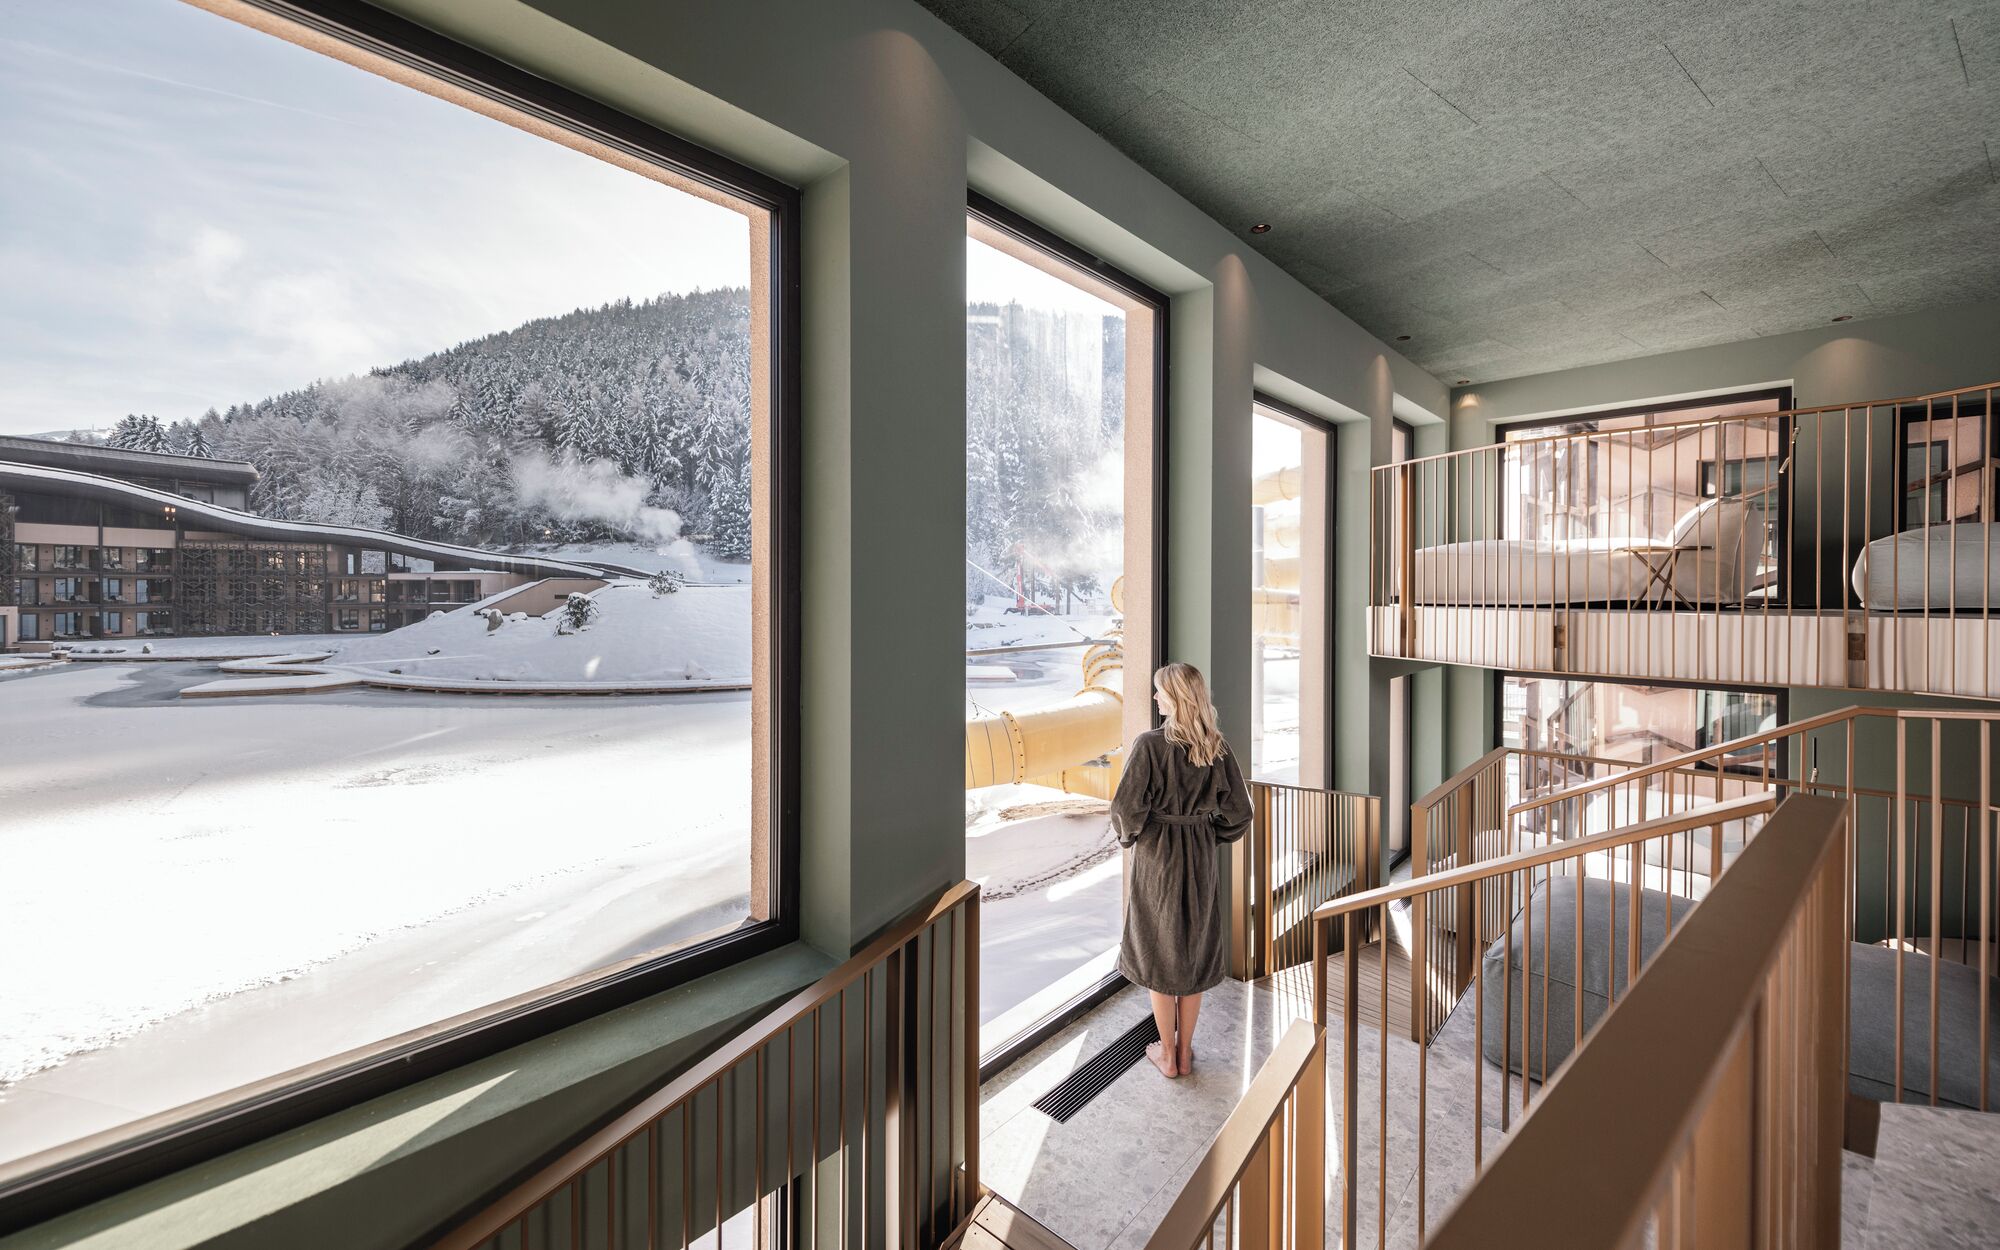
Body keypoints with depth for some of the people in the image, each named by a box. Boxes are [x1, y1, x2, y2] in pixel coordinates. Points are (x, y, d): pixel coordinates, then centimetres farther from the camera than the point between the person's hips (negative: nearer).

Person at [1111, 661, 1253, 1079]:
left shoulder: (1150, 744, -20)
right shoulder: (1217, 748, -5)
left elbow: (1127, 806, -21)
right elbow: (1238, 812, -1)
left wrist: (1129, 835, -1)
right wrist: (1209, 836, 14)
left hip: (1157, 856, -4)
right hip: (1200, 859, 4)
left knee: (1159, 951, 12)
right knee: (1195, 949, 18)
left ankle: (1167, 1054, 26)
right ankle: (1185, 1050, 31)